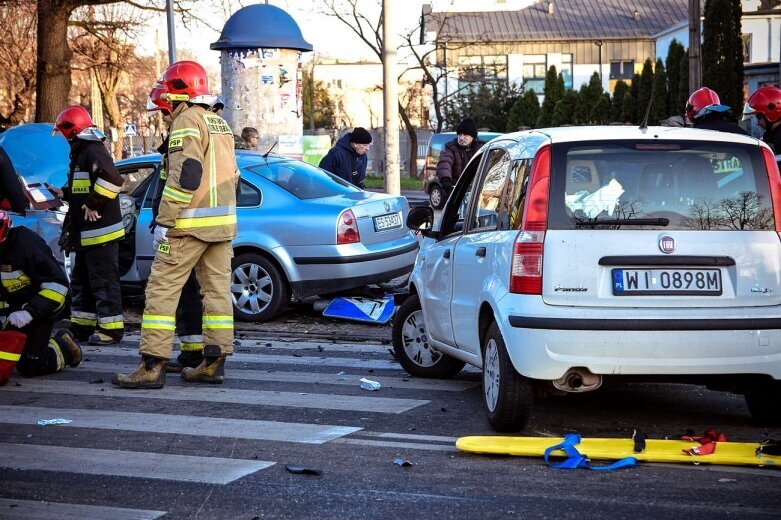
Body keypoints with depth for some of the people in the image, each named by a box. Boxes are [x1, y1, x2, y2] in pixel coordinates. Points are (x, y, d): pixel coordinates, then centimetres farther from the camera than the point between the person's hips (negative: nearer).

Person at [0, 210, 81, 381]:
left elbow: (58, 283, -27)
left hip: (40, 307, -7)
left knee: (30, 366, -13)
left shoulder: (26, 245, -26)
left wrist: (30, 312, -33)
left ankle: (65, 347, 14)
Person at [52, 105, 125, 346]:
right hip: (86, 233, 11)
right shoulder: (81, 153, 19)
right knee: (81, 280, 17)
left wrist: (94, 204, -24)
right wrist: (64, 194, 16)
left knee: (104, 282, -6)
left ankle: (110, 329, -3)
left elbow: (112, 179, -31)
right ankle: (81, 327, 24)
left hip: (100, 231, -11)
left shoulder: (94, 152, -16)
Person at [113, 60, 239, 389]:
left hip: (190, 225, -9)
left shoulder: (187, 121, -11)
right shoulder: (220, 124, 18)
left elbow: (186, 175, -21)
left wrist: (164, 220, -18)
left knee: (162, 289, -7)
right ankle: (214, 362, 12)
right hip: (223, 222, 9)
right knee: (217, 289, 9)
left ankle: (153, 367, -10)